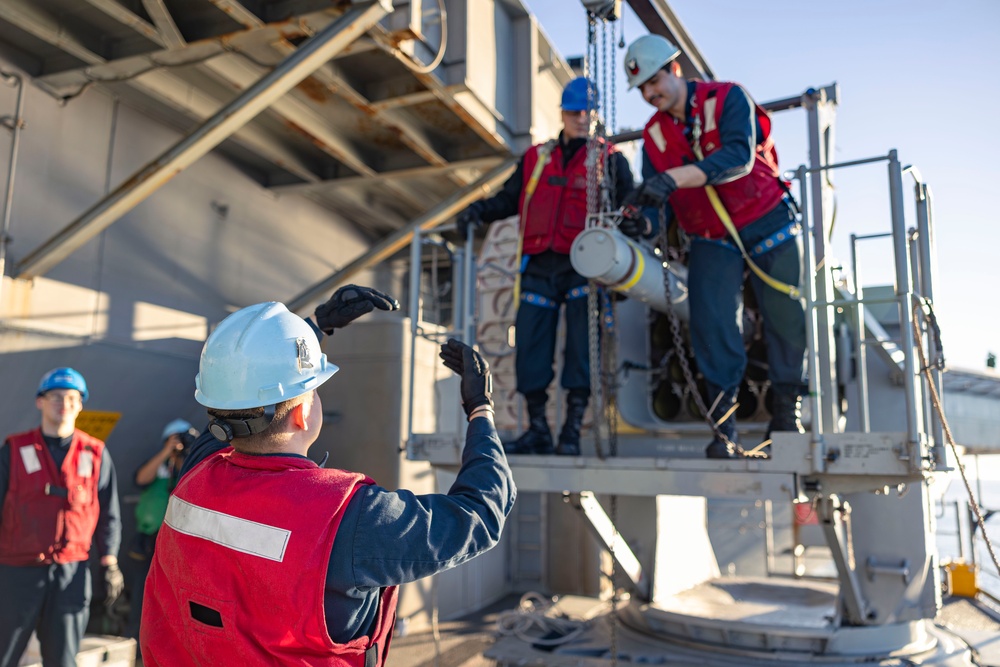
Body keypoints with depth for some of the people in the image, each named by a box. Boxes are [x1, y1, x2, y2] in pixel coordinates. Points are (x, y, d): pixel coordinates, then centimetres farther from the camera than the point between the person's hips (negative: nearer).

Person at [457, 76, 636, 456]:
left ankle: (572, 432, 2)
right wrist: (480, 211, 0)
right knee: (530, 346, -1)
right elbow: (509, 199, 17)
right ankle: (537, 431, 10)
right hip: (539, 267, 3)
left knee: (581, 347, -7)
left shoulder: (610, 160, 11)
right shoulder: (536, 158, 19)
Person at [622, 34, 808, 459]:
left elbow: (739, 157, -29)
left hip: (769, 225, -3)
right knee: (712, 325, -12)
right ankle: (724, 426, -6)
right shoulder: (654, 134, 4)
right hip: (712, 242, 3)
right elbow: (654, 199, -2)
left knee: (788, 321, 0)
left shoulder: (728, 98, -11)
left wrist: (673, 177, -40)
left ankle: (787, 412, 16)